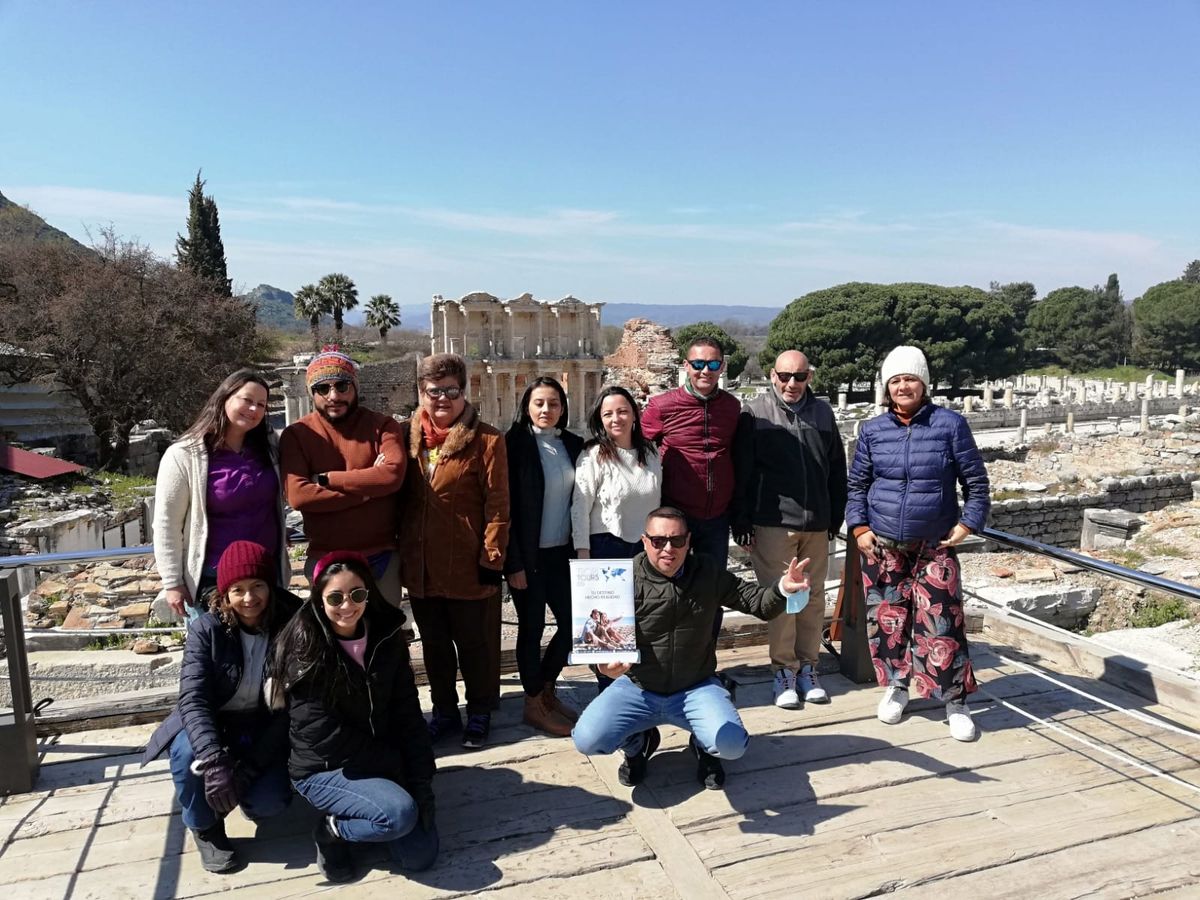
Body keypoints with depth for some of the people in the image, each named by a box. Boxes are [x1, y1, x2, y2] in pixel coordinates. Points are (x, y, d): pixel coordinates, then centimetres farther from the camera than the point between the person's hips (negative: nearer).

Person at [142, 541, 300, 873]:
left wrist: (252, 765, -23)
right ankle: (205, 826, -1)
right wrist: (215, 761, -38)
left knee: (267, 803, -23)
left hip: (264, 731, 0)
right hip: (209, 726, 0)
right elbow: (193, 699, -24)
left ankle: (249, 785, 16)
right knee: (188, 753, -33)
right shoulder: (206, 628, -13)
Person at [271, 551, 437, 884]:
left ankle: (350, 816, 18)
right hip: (322, 769, -5)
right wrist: (394, 765, -15)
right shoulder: (304, 649, -18)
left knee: (420, 856, -6)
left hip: (383, 762, 5)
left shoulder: (387, 636, -5)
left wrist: (421, 780, -10)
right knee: (399, 815, -29)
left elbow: (408, 714, -2)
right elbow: (322, 734, -20)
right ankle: (331, 829, 1)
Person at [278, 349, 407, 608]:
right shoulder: (296, 434, -1)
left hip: (382, 557, 0)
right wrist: (369, 486, -16)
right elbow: (298, 495, -15)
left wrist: (325, 479, -14)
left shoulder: (382, 426, 0)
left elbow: (393, 475, -18)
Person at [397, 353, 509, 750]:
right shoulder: (406, 435, 4)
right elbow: (398, 495, 10)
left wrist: (492, 558, -13)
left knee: (475, 643, 11)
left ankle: (479, 714, 29)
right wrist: (396, 550, 8)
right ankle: (444, 711, 35)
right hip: (420, 565, 4)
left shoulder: (485, 440, -10)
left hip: (469, 565, -4)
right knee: (434, 643, 18)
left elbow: (497, 505, -11)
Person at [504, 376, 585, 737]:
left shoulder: (573, 444, 5)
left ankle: (547, 689, 30)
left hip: (562, 553, 5)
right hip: (528, 555, -5)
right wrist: (513, 563, -14)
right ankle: (534, 705, 23)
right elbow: (506, 506, -11)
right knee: (532, 628, 6)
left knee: (573, 624, 8)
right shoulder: (515, 443, -9)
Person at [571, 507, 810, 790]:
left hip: (696, 689, 1)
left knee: (732, 744, -25)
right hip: (637, 688, 0)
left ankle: (703, 746, 16)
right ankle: (639, 742, 17)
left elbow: (757, 602, -1)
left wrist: (782, 589, -24)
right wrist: (606, 663, -41)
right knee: (587, 740, -20)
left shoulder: (708, 573, -4)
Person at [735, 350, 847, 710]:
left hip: (816, 524, 4)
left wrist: (835, 518, 13)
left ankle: (807, 668, 22)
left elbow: (837, 470, 16)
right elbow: (742, 472, -4)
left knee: (813, 598, 10)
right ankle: (785, 671, 12)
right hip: (773, 523, -4)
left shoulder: (822, 412, 10)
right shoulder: (755, 413, -2)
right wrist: (742, 523, -7)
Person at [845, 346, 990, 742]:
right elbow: (857, 484, 9)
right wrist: (859, 528, -1)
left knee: (941, 624, -5)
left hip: (935, 546, -2)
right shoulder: (873, 431, 3)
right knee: (887, 618, 9)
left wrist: (968, 523, -7)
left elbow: (976, 481, 2)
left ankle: (956, 702, 11)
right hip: (882, 546, 2)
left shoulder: (950, 424, -3)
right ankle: (897, 685, 30)